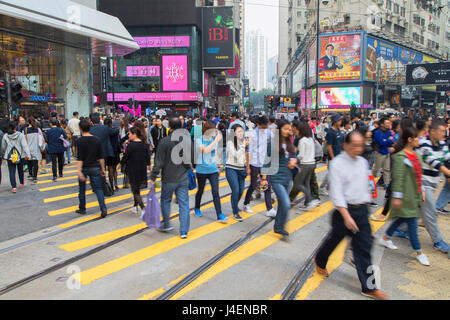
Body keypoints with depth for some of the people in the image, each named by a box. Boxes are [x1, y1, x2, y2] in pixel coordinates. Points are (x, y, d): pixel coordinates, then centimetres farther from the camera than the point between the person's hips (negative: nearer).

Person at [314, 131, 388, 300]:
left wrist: (365, 206, 18)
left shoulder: (363, 162, 8)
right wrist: (347, 216, -24)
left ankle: (368, 287, 13)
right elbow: (336, 193, -18)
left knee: (364, 248, 6)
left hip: (362, 211, 5)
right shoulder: (337, 163, -13)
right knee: (334, 240, 12)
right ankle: (320, 261, 42)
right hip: (345, 210, -5)